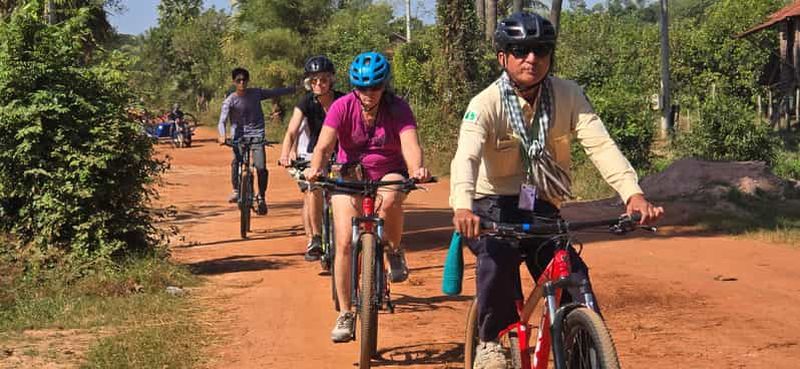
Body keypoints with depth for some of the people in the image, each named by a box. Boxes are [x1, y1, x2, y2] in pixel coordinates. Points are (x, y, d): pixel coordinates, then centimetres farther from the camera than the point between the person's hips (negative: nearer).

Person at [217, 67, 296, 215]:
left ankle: (261, 197, 6)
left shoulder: (256, 93, 2)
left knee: (261, 168, -14)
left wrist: (295, 88, 10)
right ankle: (236, 190, 1)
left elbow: (276, 92, 11)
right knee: (236, 162, -23)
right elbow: (222, 121, -15)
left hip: (257, 134, 1)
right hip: (239, 136, -1)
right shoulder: (230, 100, -6)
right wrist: (222, 136, -33)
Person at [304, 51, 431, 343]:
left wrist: (417, 169, -54)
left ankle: (394, 251, -7)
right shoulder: (343, 107, -15)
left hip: (389, 174, -1)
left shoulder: (398, 109, -16)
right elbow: (324, 144, -27)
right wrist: (315, 168, -49)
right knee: (345, 243, -12)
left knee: (390, 199, -38)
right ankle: (345, 315, 1)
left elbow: (410, 144, -31)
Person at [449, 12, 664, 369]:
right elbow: (466, 156, -32)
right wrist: (462, 207, -53)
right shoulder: (486, 104, -17)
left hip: (542, 208, 3)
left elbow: (600, 144, -20)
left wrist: (633, 194, -37)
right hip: (495, 205, -3)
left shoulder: (568, 94, -8)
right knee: (498, 259, -32)